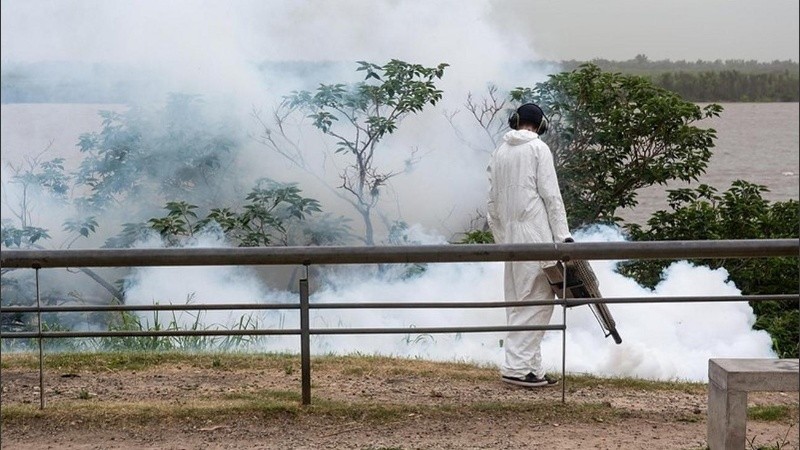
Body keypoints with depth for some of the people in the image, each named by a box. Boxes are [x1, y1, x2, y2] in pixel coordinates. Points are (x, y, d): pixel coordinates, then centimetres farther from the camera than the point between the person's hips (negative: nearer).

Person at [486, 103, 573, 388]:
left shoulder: (499, 152, 14)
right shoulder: (538, 148, -3)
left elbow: (493, 200, 15)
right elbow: (551, 195, -9)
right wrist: (563, 235, -9)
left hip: (509, 234, 7)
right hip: (535, 232, -7)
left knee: (518, 301, 10)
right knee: (537, 300, -6)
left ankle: (532, 368, 12)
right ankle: (517, 366, -12)